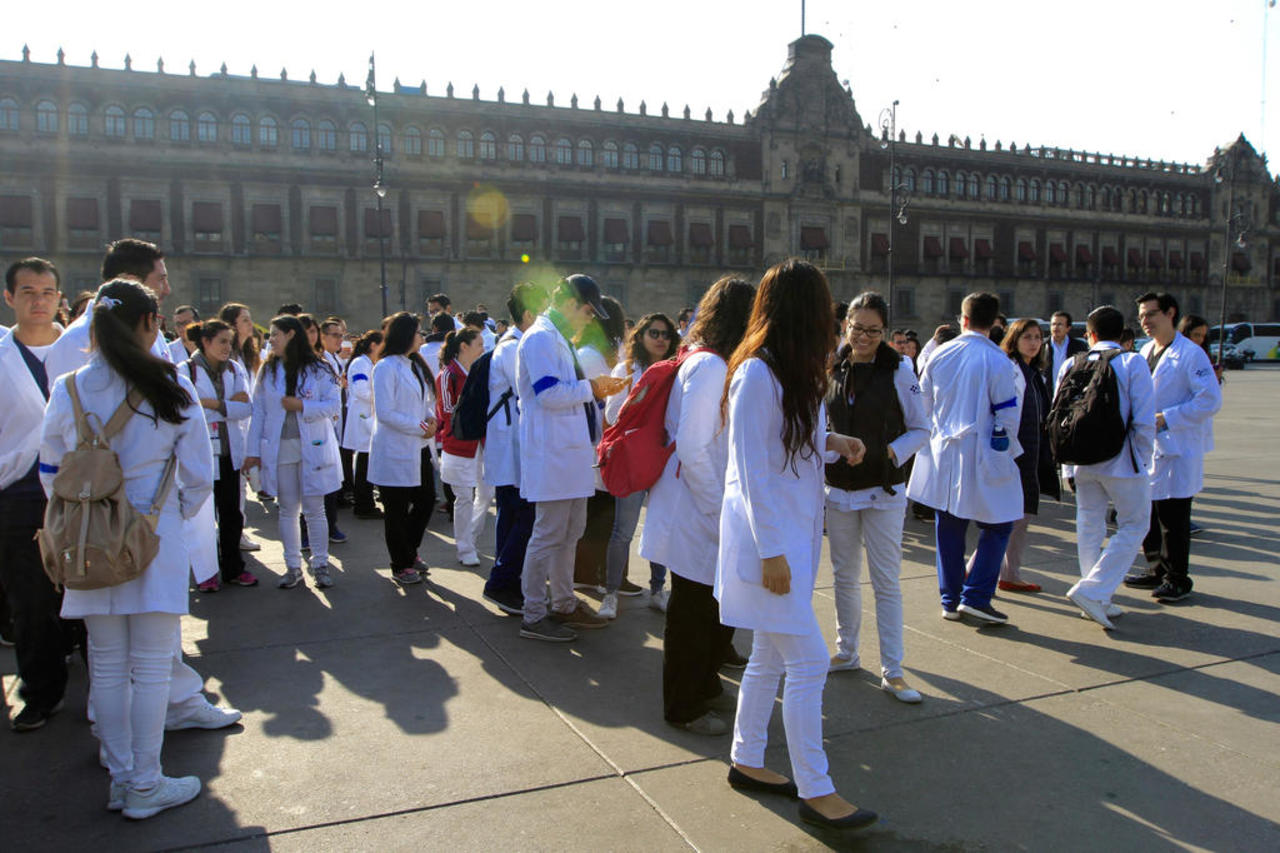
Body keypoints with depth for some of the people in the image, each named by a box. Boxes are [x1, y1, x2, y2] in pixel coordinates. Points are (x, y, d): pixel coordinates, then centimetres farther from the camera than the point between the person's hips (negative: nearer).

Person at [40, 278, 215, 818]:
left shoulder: (66, 391, -2)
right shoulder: (171, 388, -10)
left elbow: (51, 474, 8)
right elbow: (199, 477, -5)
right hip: (154, 540, -3)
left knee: (107, 667, 14)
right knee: (151, 668, 6)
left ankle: (119, 780, 26)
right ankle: (145, 787, 16)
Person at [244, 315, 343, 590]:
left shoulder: (316, 369, -2)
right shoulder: (267, 370, 6)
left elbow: (333, 404, -5)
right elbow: (258, 410, 5)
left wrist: (302, 406, -18)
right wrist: (253, 450, 1)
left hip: (313, 448, -3)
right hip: (279, 450, 3)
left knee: (314, 509, 2)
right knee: (288, 510, 8)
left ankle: (320, 565, 12)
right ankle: (292, 566, 17)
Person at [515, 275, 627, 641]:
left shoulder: (558, 339, 20)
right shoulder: (541, 338, -14)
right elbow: (548, 394, -23)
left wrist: (595, 389, 11)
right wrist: (590, 387, -12)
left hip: (570, 452, 11)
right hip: (551, 454, -11)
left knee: (570, 532, 18)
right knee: (549, 535, -4)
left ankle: (564, 604, 30)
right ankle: (533, 617, 6)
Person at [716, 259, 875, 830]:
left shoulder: (792, 374, 12)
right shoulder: (757, 375, -17)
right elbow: (751, 470, -19)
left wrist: (832, 443, 2)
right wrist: (771, 552, -19)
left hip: (793, 532, 10)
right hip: (766, 537, -9)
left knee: (769, 658, 17)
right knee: (808, 662, -4)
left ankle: (747, 761, 31)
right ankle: (814, 791, 7)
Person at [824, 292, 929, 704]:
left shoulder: (899, 370, -7)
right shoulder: (831, 369, 2)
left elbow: (921, 429, -1)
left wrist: (892, 453, -17)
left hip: (883, 489, -3)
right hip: (839, 487, 4)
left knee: (886, 580, 0)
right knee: (844, 575, 14)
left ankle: (892, 671, 8)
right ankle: (847, 652, 30)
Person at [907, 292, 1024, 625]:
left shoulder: (940, 354, 1)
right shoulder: (998, 362, -12)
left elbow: (923, 404, 8)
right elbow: (1008, 414, -8)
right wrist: (1006, 450, 8)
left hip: (942, 455, 5)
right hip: (980, 457, -4)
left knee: (949, 528, 12)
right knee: (997, 525, 8)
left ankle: (951, 600, 18)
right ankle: (975, 596, 1)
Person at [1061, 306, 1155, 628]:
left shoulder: (1072, 365, 1)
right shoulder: (1132, 363, -9)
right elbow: (1144, 420, -13)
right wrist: (1143, 456, 1)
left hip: (1083, 460, 4)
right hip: (1122, 460, -4)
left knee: (1089, 527, 15)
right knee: (1134, 526, 7)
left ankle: (1097, 601, 21)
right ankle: (1091, 590, -4)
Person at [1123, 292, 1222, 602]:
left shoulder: (1191, 354, -12)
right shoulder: (1145, 351, 13)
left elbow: (1210, 400, -17)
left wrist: (1166, 419, -20)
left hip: (1178, 448, -8)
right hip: (1147, 445, 8)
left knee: (1173, 518, -2)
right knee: (1148, 512, 14)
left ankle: (1178, 579, 10)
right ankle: (1157, 570, 27)